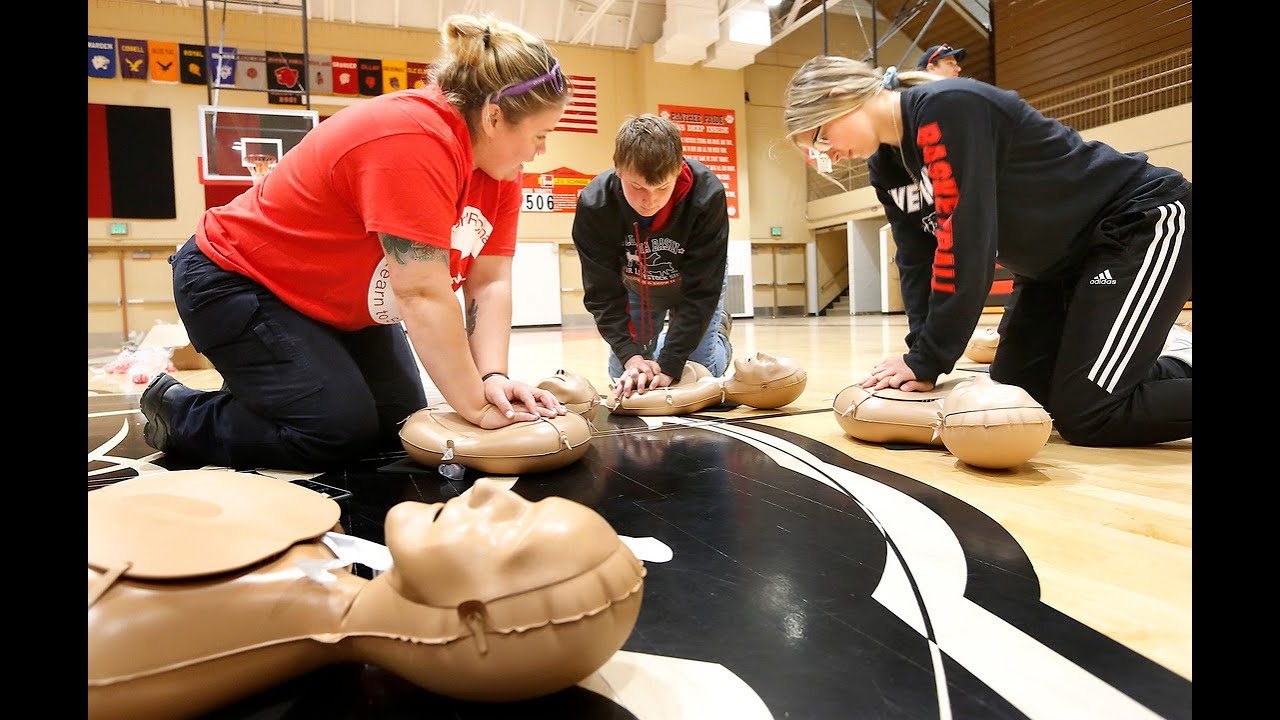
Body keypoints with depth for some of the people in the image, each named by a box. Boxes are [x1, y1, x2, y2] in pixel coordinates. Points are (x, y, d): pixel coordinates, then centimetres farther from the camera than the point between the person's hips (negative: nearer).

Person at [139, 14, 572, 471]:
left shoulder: (497, 159, -6)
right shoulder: (411, 140, -33)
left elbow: (490, 283, -11)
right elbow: (423, 295, -35)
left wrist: (494, 378, -25)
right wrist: (476, 407, -28)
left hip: (340, 301, 9)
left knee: (400, 429, 4)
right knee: (344, 434, -14)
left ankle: (258, 392, 25)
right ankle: (179, 413, 9)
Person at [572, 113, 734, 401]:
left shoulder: (707, 196, -37)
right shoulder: (593, 203, -32)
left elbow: (702, 290, -32)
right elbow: (602, 291, -25)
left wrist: (669, 365, -36)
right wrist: (630, 355, -38)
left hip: (694, 284, -1)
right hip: (635, 287, 2)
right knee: (624, 379, 2)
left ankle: (718, 330, 28)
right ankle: (667, 341, 32)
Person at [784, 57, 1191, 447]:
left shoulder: (947, 108, -27)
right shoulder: (887, 164, 1)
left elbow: (964, 243, -30)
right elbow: (918, 260, -1)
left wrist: (928, 360, -26)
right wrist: (921, 354, -11)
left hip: (1145, 222, -9)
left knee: (1088, 413, -17)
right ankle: (1180, 365, 22)